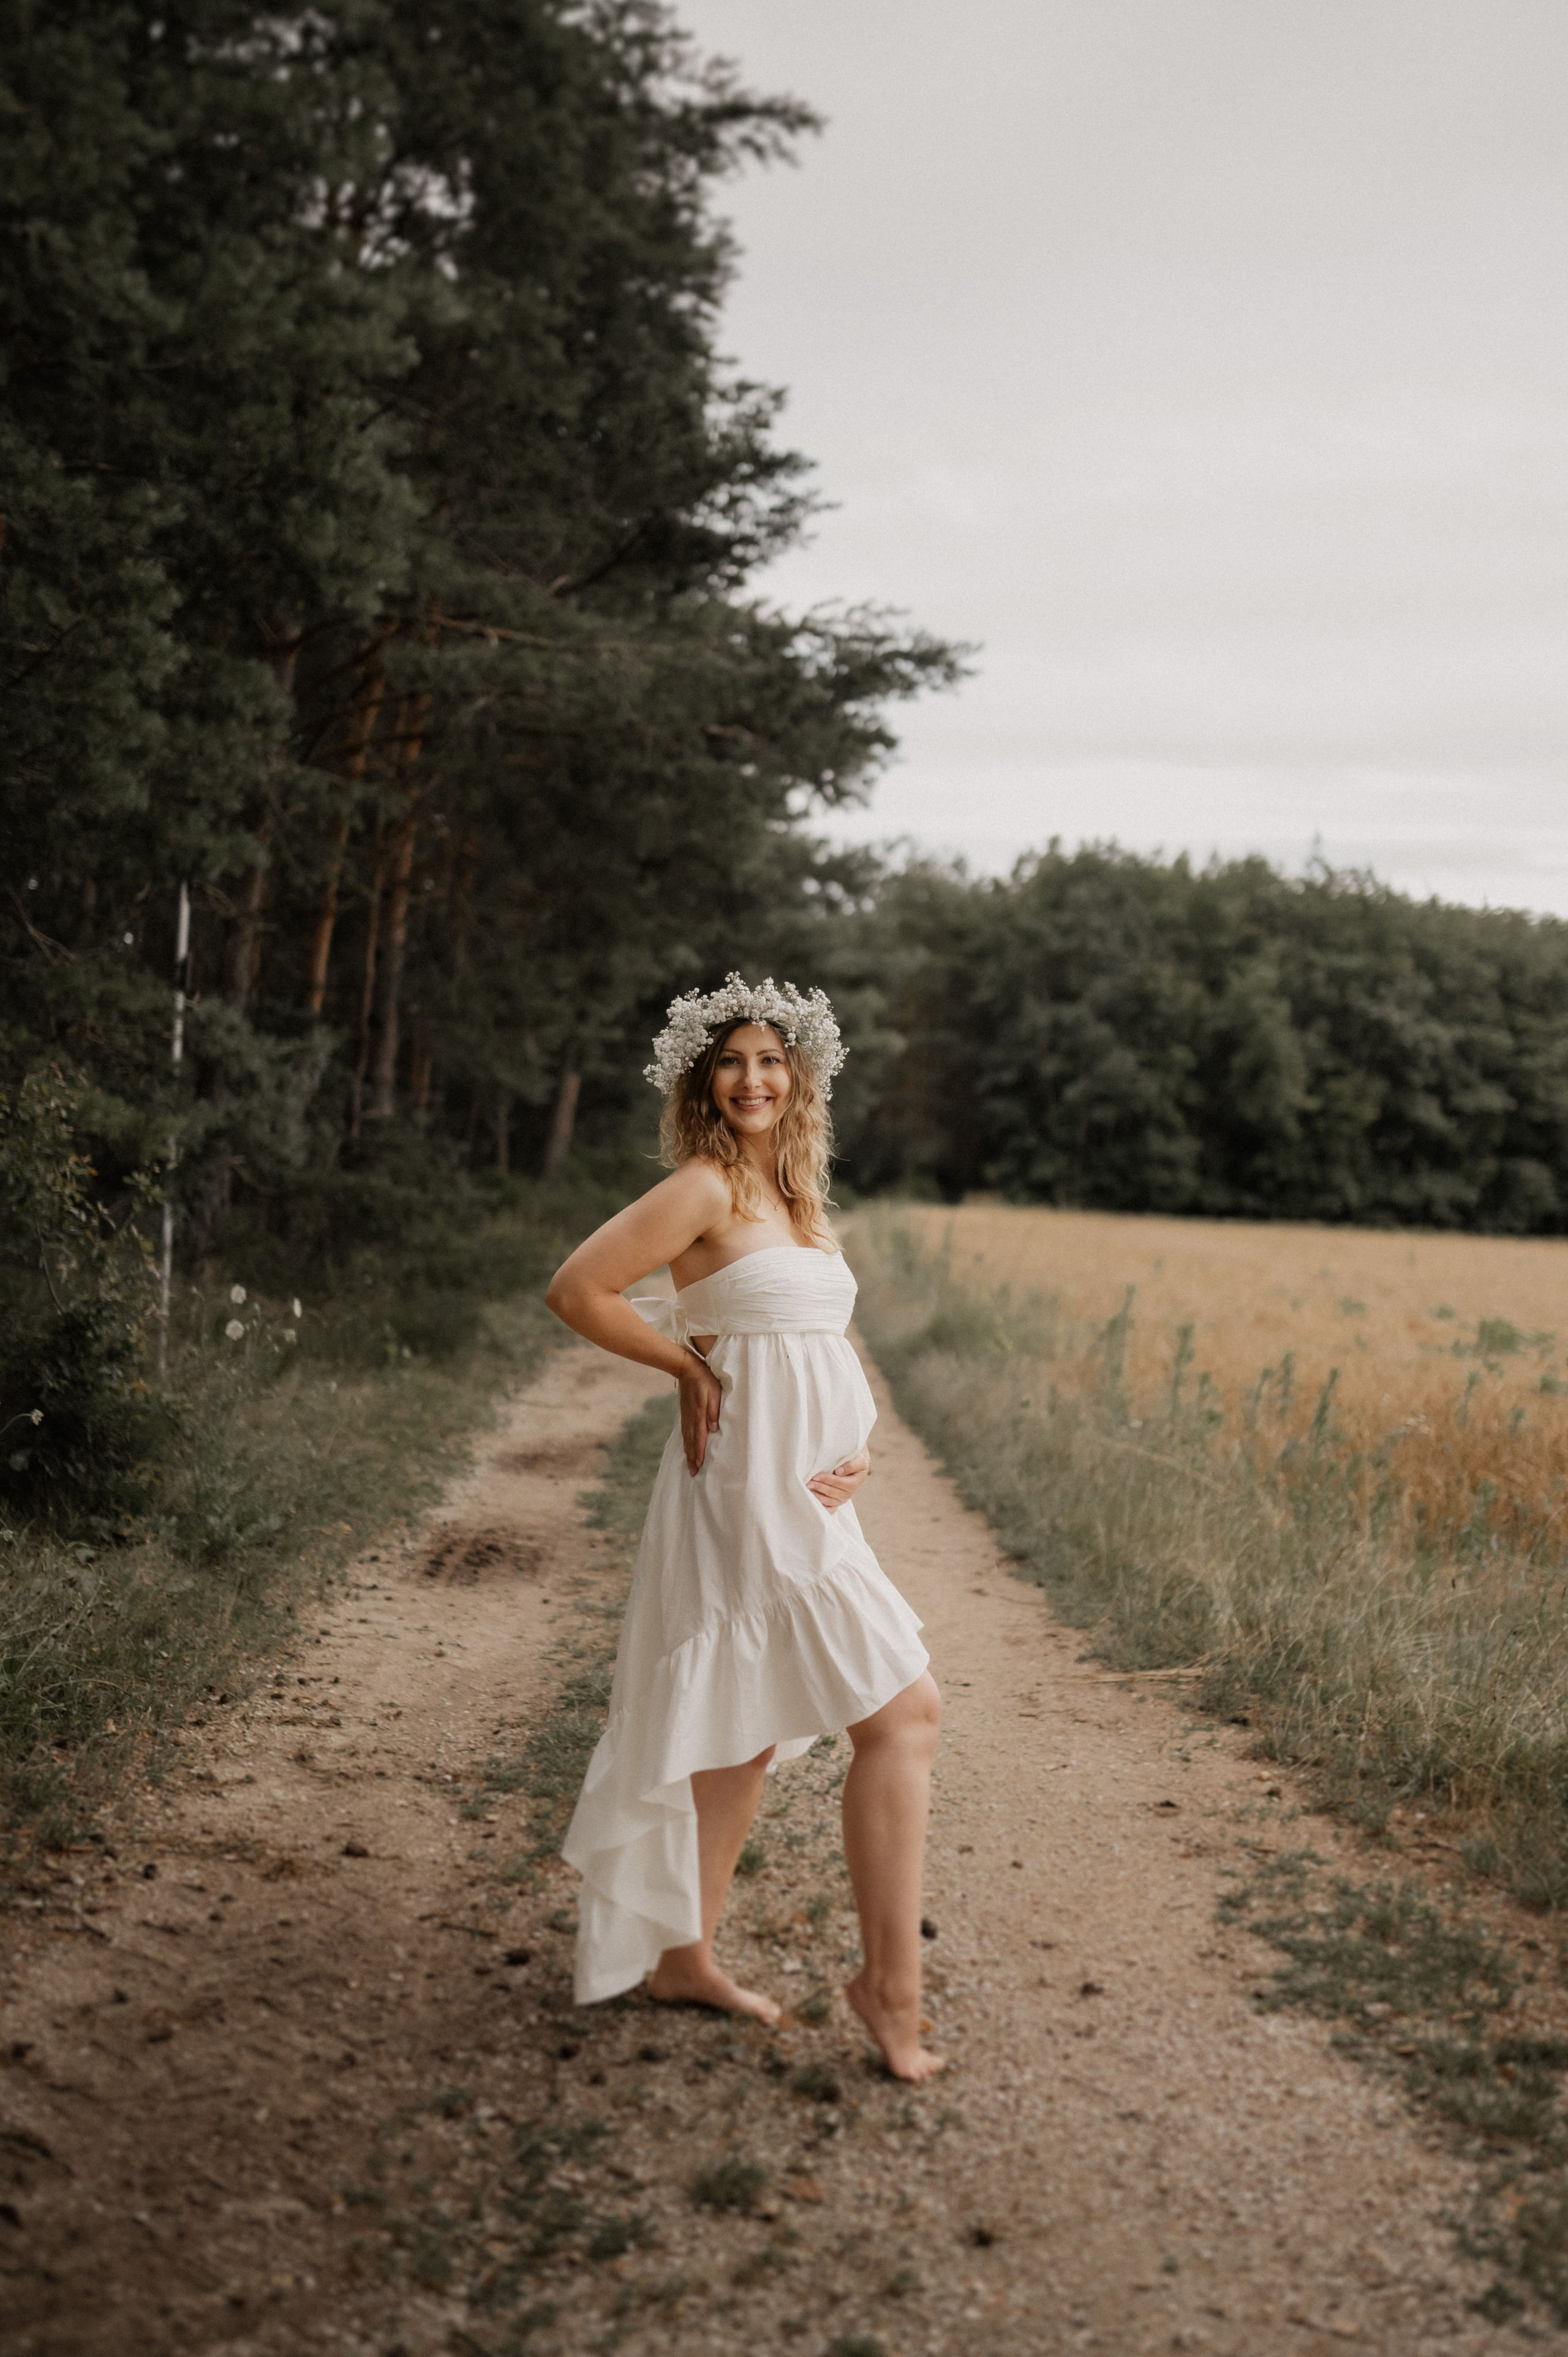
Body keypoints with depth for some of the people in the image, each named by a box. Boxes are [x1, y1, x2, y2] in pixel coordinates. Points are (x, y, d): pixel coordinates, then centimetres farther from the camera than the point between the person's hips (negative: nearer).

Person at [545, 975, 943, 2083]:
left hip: (804, 1497, 9)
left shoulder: (797, 1201, 14)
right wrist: (694, 1367, -7)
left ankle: (686, 1955, 27)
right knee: (903, 1712, -8)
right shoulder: (705, 1188, -11)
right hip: (752, 1494, -9)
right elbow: (579, 1290, -13)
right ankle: (892, 1980, 0)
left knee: (752, 1731, 15)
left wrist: (854, 1448, 1)